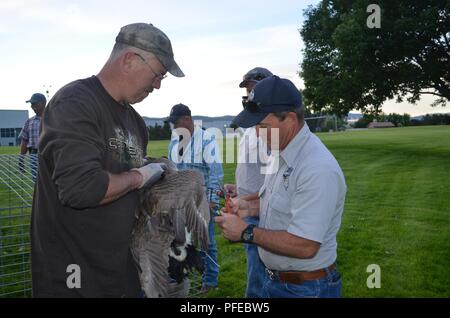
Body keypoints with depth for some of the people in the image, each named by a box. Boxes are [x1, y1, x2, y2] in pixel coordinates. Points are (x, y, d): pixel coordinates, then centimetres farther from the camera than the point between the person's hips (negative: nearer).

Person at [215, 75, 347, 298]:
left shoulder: (319, 169, -28)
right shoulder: (280, 153, 2)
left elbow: (305, 247, -30)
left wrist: (246, 233, -21)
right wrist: (250, 207, 0)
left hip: (306, 288, -8)